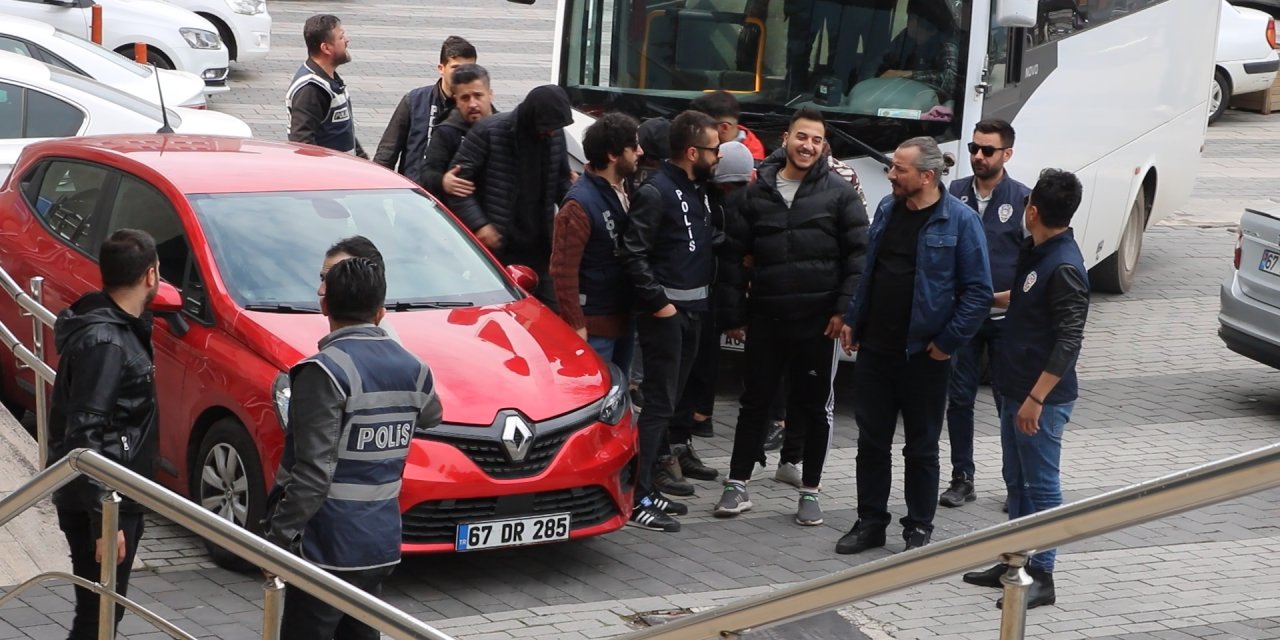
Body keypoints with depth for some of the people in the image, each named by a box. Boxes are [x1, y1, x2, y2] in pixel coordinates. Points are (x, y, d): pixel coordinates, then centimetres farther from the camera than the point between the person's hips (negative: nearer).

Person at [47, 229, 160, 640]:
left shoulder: (119, 328, 9)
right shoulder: (104, 341, -21)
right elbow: (86, 436, -25)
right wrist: (104, 519, -26)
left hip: (117, 499, 10)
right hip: (98, 505, -10)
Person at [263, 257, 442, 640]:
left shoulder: (326, 371, -16)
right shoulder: (412, 369, 5)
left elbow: (314, 472, -21)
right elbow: (431, 417, 28)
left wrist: (278, 535, -16)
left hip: (328, 547, -7)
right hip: (381, 545, 7)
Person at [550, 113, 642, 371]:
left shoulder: (625, 190, 8)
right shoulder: (580, 204, -18)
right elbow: (563, 270, -19)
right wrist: (576, 325, -19)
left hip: (624, 317, 8)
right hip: (595, 325, -8)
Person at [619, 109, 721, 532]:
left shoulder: (696, 190, 13)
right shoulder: (655, 192, -14)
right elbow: (634, 252, -19)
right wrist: (658, 302, -19)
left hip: (692, 311, 9)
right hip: (665, 313, -9)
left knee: (668, 402, 13)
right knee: (659, 404, -9)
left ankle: (649, 487, 21)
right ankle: (639, 501, -7)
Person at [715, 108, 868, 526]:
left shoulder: (839, 193, -1)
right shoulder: (758, 192, 7)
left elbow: (858, 253, -3)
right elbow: (740, 253, 8)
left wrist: (844, 308, -11)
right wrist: (737, 312, 5)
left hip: (818, 319, -2)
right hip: (765, 317, 2)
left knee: (815, 406, 7)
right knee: (755, 402, 8)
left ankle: (810, 491, 17)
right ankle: (737, 485, 15)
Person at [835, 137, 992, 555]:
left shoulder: (959, 221, -12)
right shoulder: (887, 209, 7)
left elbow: (979, 292, -12)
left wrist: (947, 341, -13)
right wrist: (853, 320, 11)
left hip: (923, 355, -5)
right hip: (874, 348, 5)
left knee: (922, 447, 8)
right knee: (872, 440, 11)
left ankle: (919, 529, 19)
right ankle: (871, 522, 22)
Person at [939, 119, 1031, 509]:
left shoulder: (1022, 199, -5)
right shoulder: (954, 194, 4)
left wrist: (1013, 295, -16)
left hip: (1005, 317, -3)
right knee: (959, 399, 7)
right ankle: (962, 479, 17)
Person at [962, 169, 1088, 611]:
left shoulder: (1064, 268, -21)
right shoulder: (1037, 255, 9)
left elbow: (1069, 341, -24)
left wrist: (1036, 398, -25)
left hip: (1043, 397, -10)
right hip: (1016, 391, 10)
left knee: (1041, 487, -2)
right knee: (1018, 482, 17)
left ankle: (1041, 577, 5)